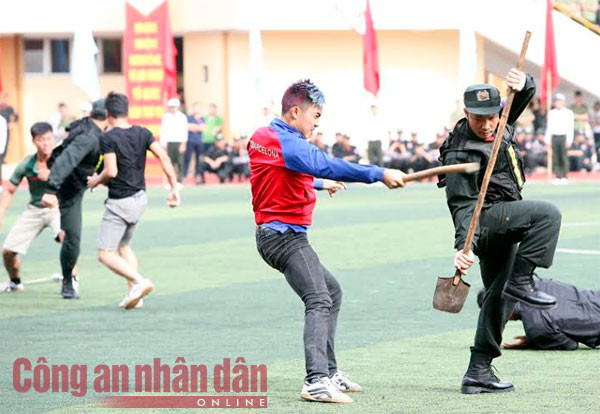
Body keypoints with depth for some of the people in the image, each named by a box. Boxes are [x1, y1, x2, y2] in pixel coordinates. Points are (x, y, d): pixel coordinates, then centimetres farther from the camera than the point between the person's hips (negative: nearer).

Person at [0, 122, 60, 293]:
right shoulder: (26, 165, -9)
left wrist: (51, 175, -38)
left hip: (57, 207, -4)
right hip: (34, 210, 4)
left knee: (65, 235, -36)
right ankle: (15, 283, 35)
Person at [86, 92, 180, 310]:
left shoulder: (107, 138, -15)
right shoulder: (142, 133, 3)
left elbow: (111, 171, -23)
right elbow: (163, 156, -6)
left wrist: (96, 181, -2)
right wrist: (174, 187, -5)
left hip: (120, 202, -7)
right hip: (140, 198, 7)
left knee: (105, 254, -3)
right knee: (124, 246, 24)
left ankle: (139, 281, -22)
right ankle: (133, 292, 12)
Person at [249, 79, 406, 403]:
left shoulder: (262, 137, 14)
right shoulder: (288, 143, -19)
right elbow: (327, 167, -33)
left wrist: (319, 184, 48)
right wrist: (380, 175, -34)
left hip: (271, 234, 11)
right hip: (285, 234, -11)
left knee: (331, 291, 21)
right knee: (319, 301, -20)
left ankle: (328, 372, 24)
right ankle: (317, 382, -32)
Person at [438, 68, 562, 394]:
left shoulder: (500, 124, 5)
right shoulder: (461, 154, -17)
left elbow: (525, 96, 11)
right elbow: (461, 204, -22)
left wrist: (523, 83, -14)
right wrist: (462, 245, -32)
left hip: (502, 225, 9)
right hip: (486, 218, -9)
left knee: (499, 297, 9)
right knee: (548, 214, -25)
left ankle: (478, 372, 12)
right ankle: (520, 281, -22)